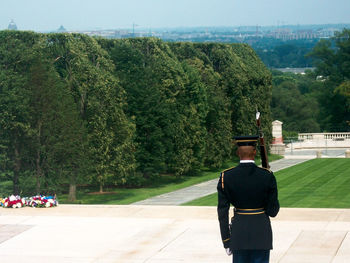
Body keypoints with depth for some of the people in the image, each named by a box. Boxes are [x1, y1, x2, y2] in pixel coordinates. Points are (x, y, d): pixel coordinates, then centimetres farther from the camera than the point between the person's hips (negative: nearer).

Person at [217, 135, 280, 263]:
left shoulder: (226, 177, -7)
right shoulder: (267, 176, -11)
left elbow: (222, 212, -5)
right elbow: (273, 211, -7)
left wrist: (226, 242, 1)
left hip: (239, 229, 1)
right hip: (261, 232, -1)